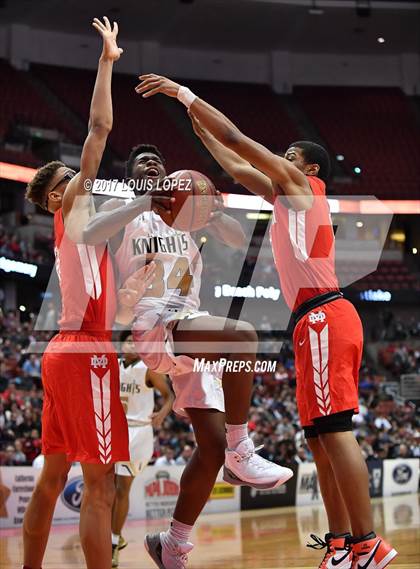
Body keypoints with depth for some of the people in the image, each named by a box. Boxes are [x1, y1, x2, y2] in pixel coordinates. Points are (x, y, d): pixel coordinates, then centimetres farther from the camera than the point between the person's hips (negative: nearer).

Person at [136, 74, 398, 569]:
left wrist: (185, 94, 6)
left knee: (333, 432, -15)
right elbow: (236, 166, 33)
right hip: (316, 320, 10)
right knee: (319, 436, 8)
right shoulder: (285, 196, 26)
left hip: (323, 316, -10)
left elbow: (237, 140, -1)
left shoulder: (302, 185, 2)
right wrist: (196, 118, 33)